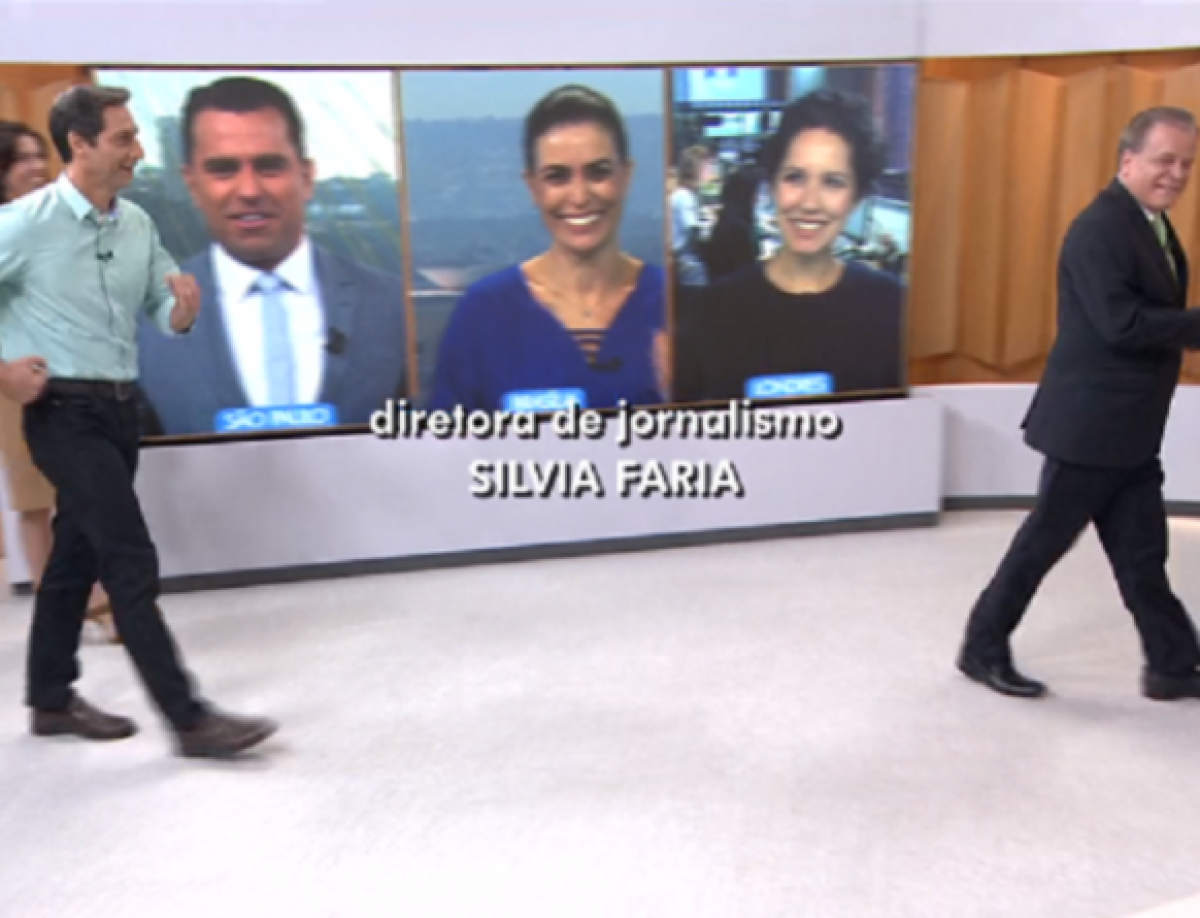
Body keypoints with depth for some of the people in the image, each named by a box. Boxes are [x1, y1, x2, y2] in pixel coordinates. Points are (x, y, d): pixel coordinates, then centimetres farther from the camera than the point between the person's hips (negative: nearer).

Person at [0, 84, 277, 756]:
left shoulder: (138, 224, 7)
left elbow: (166, 312, 11)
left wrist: (183, 311, -11)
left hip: (121, 410, 7)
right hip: (65, 414, -7)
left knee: (78, 556, 16)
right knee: (133, 563, -9)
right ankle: (189, 718, -3)